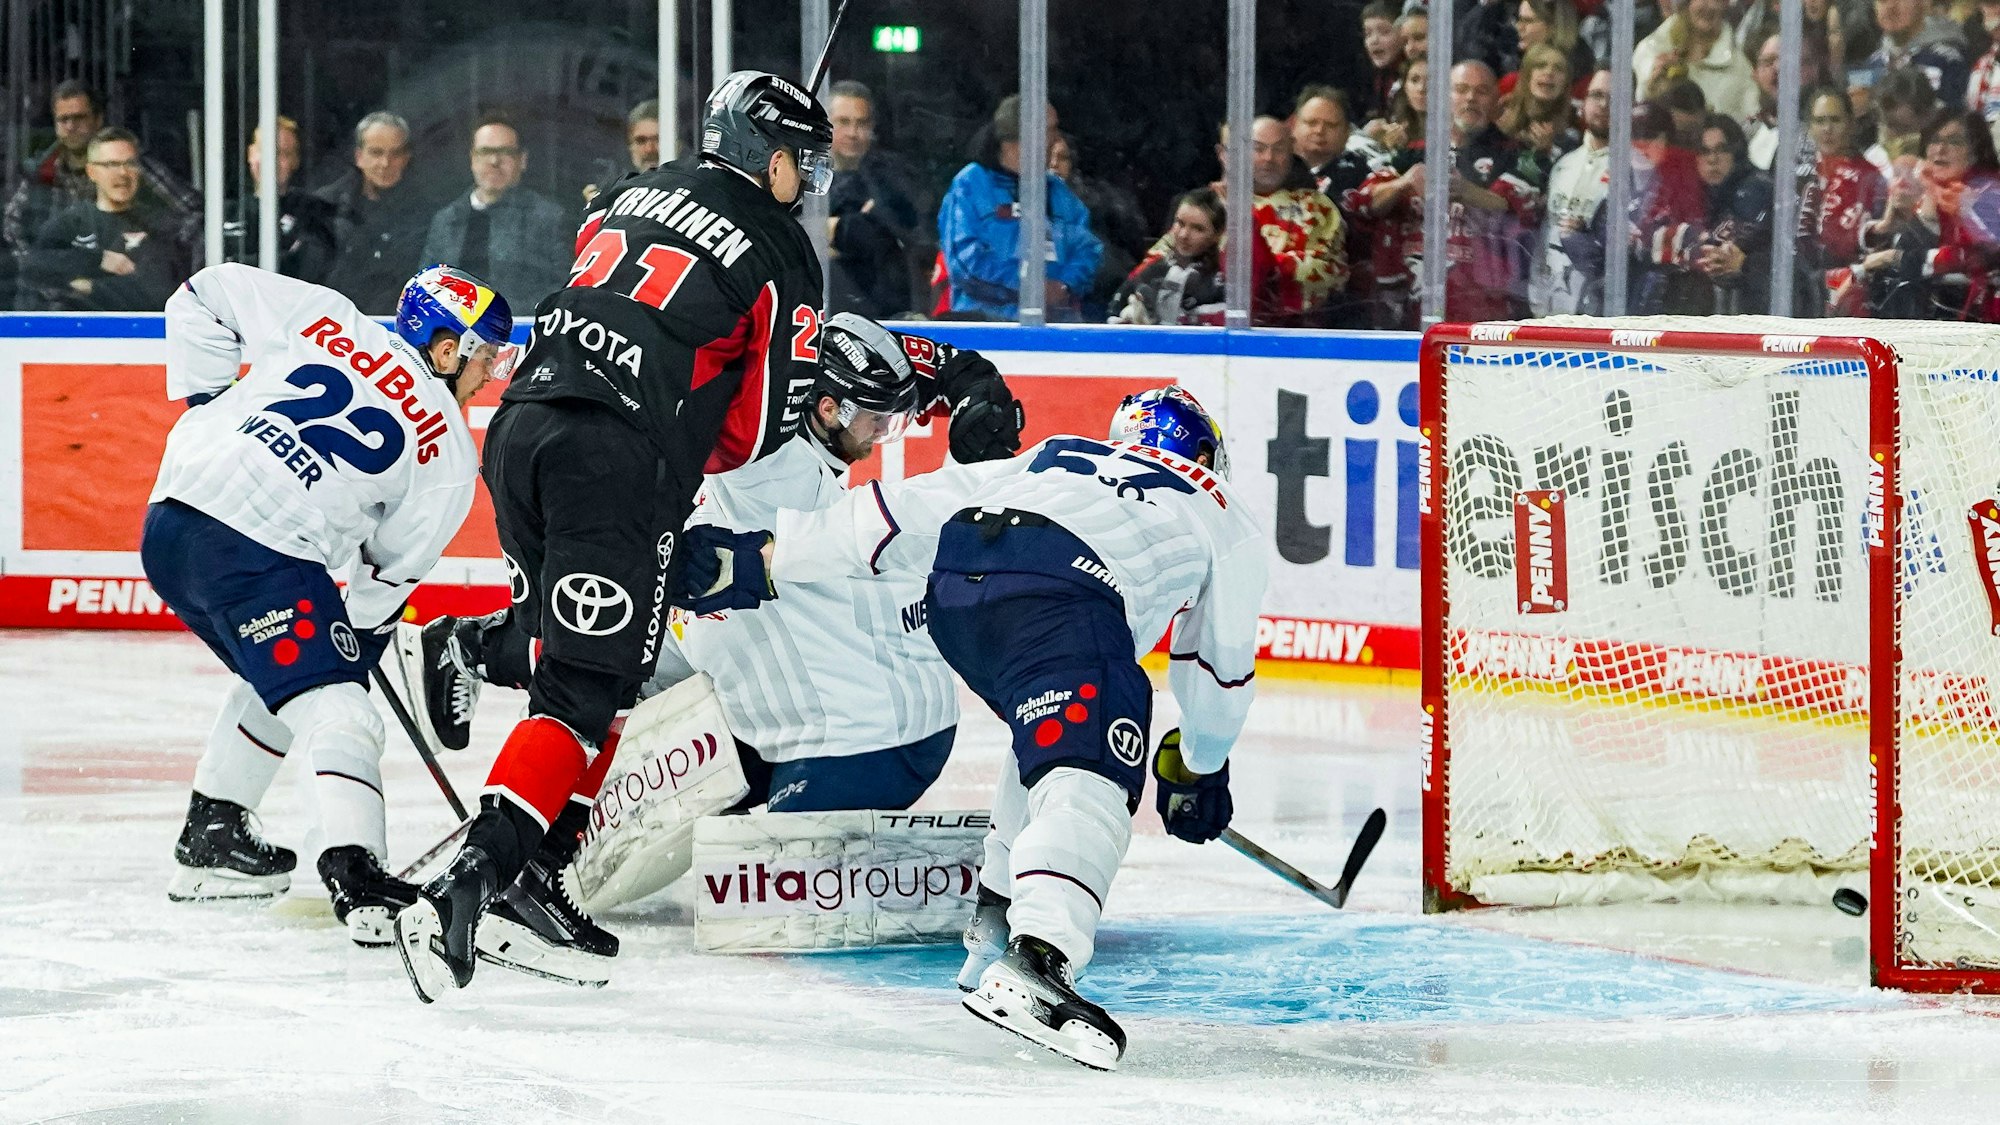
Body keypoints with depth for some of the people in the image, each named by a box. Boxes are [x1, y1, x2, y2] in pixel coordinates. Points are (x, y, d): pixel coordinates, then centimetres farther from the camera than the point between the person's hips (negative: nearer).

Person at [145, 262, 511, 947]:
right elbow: (392, 573, 10)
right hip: (260, 554, -7)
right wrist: (358, 635, 23)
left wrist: (205, 400, 25)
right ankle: (356, 878, -33)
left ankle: (209, 841, 37)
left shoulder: (327, 321, 16)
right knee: (333, 708, -11)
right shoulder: (450, 454, 6)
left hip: (170, 521, 7)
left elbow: (207, 297, 21)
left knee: (276, 675, 30)